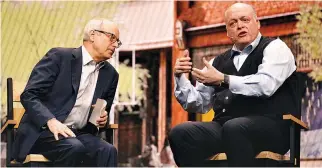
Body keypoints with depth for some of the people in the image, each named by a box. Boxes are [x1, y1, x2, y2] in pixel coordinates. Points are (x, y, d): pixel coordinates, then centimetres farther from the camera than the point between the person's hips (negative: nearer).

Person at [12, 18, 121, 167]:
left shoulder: (110, 74, 14)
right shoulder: (59, 56, -3)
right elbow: (29, 95, -9)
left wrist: (103, 119, 1)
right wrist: (51, 121, -25)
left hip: (78, 134, 5)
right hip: (42, 131, -5)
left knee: (107, 151, -26)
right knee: (74, 148, -36)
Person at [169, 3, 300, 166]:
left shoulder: (274, 48, 5)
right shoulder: (219, 62, 21)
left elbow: (265, 85, -14)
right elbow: (198, 104, 22)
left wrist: (223, 79, -13)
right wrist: (180, 77, 5)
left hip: (270, 125, -5)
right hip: (225, 126, 5)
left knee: (235, 128, -38)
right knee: (180, 133, -21)